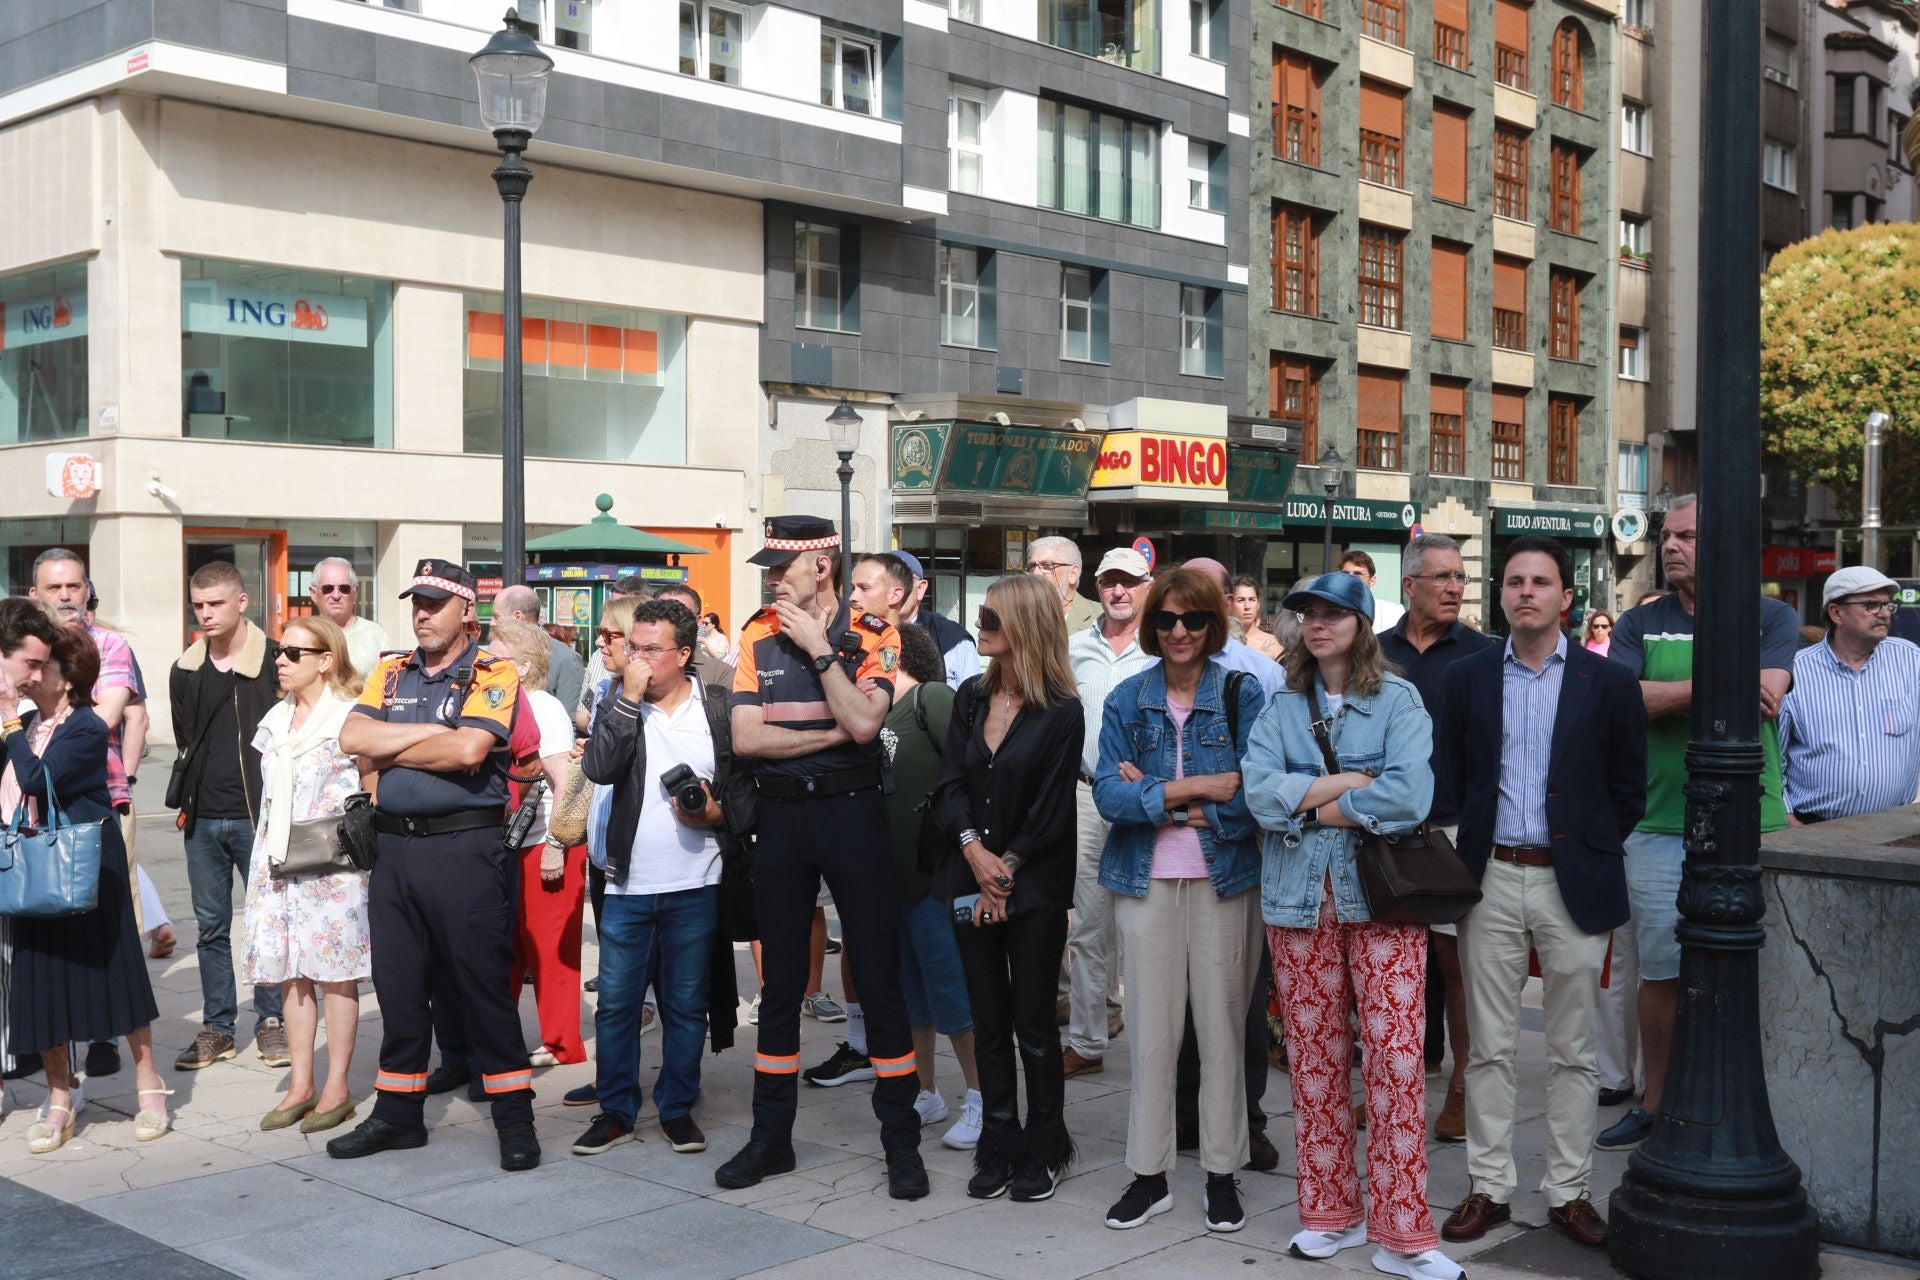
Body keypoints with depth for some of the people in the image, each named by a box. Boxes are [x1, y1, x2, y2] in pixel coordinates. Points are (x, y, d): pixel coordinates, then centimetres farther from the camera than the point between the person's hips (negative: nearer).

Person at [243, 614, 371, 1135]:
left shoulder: (349, 717, -7)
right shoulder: (275, 720, 14)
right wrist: (261, 865, 19)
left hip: (332, 865, -7)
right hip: (279, 864, 7)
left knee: (334, 972, -1)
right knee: (289, 973, 7)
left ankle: (337, 1088, 6)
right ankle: (300, 1084, 15)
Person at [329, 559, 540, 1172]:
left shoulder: (492, 675, -3)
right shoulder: (391, 673, 14)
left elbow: (468, 750, -18)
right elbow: (352, 736, -1)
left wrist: (389, 750, -6)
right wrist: (432, 732, -10)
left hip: (465, 846, -5)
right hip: (395, 846, 6)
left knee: (483, 983, -1)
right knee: (398, 985, 13)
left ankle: (515, 1120, 8)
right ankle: (397, 1114, 26)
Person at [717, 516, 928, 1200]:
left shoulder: (871, 637, -3)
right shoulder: (759, 637, 5)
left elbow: (863, 721, -19)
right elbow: (746, 737, -6)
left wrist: (819, 648, -14)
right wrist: (835, 735, -11)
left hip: (852, 810, -3)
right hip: (781, 814, 3)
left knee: (879, 979, 1)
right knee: (780, 984, 11)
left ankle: (901, 1142, 11)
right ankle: (771, 1138, 22)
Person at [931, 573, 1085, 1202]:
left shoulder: (1061, 712, -9)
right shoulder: (971, 697, 7)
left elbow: (1050, 813, -9)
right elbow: (949, 784, 3)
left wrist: (1006, 871, -11)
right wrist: (975, 849, -12)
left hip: (1034, 886, -5)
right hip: (971, 880, 5)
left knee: (1033, 1022, 2)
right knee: (988, 1020, 10)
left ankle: (1044, 1150, 16)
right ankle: (999, 1146, 19)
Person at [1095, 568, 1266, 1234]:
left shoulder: (1242, 694, 0)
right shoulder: (1126, 699, 5)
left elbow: (1255, 792, -9)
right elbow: (1109, 792, -5)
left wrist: (1155, 796, -12)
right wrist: (1195, 789, -16)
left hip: (1223, 878, -1)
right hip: (1146, 881, 1)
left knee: (1222, 1027, 5)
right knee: (1150, 1029, 5)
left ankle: (1222, 1173, 18)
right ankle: (1149, 1174, 17)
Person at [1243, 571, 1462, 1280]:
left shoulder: (1398, 700, 1)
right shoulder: (1281, 708, 9)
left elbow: (1410, 796, -15)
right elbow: (1259, 792, -7)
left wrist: (1310, 805, -8)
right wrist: (1355, 781, -12)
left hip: (1382, 898, -3)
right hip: (1299, 900, 3)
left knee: (1396, 1056, -6)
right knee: (1315, 1058, 8)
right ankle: (1329, 1213, 22)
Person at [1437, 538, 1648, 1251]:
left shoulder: (1607, 683, 0)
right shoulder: (1467, 678, 5)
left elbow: (1628, 789, 5)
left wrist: (1591, 857, 4)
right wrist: (1481, 840, 6)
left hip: (1572, 885, -1)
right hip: (1491, 878, 2)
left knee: (1573, 1052, 6)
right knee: (1490, 1048, 7)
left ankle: (1569, 1192, 17)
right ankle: (1489, 1187, 16)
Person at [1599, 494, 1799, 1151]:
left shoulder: (1772, 617, 5)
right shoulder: (1640, 624, 9)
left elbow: (1768, 692, -14)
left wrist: (1666, 694, -12)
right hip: (1661, 823, 2)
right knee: (1661, 971, 8)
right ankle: (1655, 1104, 21)